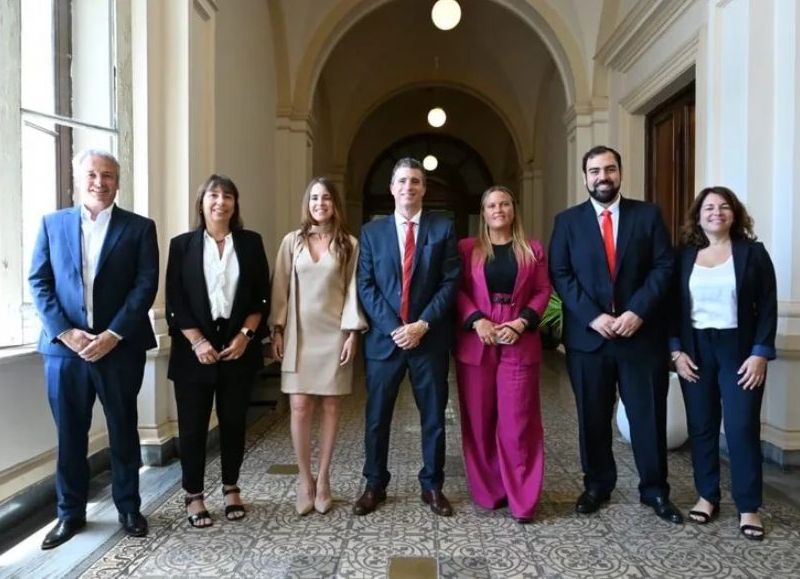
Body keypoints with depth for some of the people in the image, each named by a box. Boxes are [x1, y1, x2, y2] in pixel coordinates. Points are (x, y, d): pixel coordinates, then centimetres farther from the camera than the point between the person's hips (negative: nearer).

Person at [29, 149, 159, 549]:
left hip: (120, 347, -1)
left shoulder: (139, 228, 2)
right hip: (64, 346, 2)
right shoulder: (52, 224, 8)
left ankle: (129, 508, 25)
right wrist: (65, 332, -10)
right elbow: (39, 283, 3)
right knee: (69, 434, 10)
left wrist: (113, 335, -14)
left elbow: (146, 285, -5)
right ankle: (71, 513, 26)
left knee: (124, 431, 9)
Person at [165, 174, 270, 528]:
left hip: (238, 347, 1)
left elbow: (262, 296, 3)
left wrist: (245, 334, -8)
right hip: (194, 349, -1)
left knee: (233, 422, 10)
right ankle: (193, 496, 20)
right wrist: (197, 342, -11)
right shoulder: (182, 245, 3)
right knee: (193, 425, 5)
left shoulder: (251, 242, 6)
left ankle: (231, 489, 26)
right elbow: (174, 301, -2)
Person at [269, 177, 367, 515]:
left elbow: (353, 289, 0)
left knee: (331, 406, 5)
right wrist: (277, 330, 1)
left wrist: (352, 332, -6)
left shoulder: (349, 244, 3)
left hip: (334, 333, 0)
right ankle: (304, 480, 13)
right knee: (300, 407, -2)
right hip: (299, 334, 1)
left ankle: (323, 479, 18)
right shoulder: (292, 241, 5)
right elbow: (281, 288, 5)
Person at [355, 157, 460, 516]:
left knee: (434, 417, 9)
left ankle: (432, 486, 26)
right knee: (377, 418, 9)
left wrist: (423, 324, -13)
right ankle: (375, 485, 26)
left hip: (430, 337, 0)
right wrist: (393, 327, -11)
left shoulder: (443, 228, 3)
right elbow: (365, 286, 0)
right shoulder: (372, 231, 6)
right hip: (384, 337, 1)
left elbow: (450, 282, -3)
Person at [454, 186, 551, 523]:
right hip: (475, 342, 0)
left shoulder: (532, 250, 11)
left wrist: (522, 322, -9)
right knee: (479, 421, 5)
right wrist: (477, 320, -14)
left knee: (518, 421, -1)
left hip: (520, 342, 0)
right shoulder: (467, 248, 8)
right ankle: (487, 492, 20)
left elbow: (543, 291, 6)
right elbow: (457, 290, 1)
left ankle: (522, 499, 8)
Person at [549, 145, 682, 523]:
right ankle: (597, 485, 26)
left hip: (641, 332, 0)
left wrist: (637, 311, -13)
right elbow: (560, 275, -2)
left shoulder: (648, 215, 6)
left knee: (648, 415, 8)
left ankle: (655, 490, 25)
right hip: (587, 335, 0)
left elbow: (664, 267, -1)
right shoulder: (568, 221, 6)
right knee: (592, 418, 9)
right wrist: (593, 316, -13)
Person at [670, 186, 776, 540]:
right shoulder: (684, 256, 5)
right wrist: (676, 350, -4)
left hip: (740, 348, -2)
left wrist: (760, 353, -10)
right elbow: (674, 306, 5)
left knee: (742, 427, -1)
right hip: (695, 349, 2)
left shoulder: (752, 252, 1)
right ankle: (707, 496, 21)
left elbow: (767, 307, -2)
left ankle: (748, 507, 11)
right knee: (701, 426, 7)